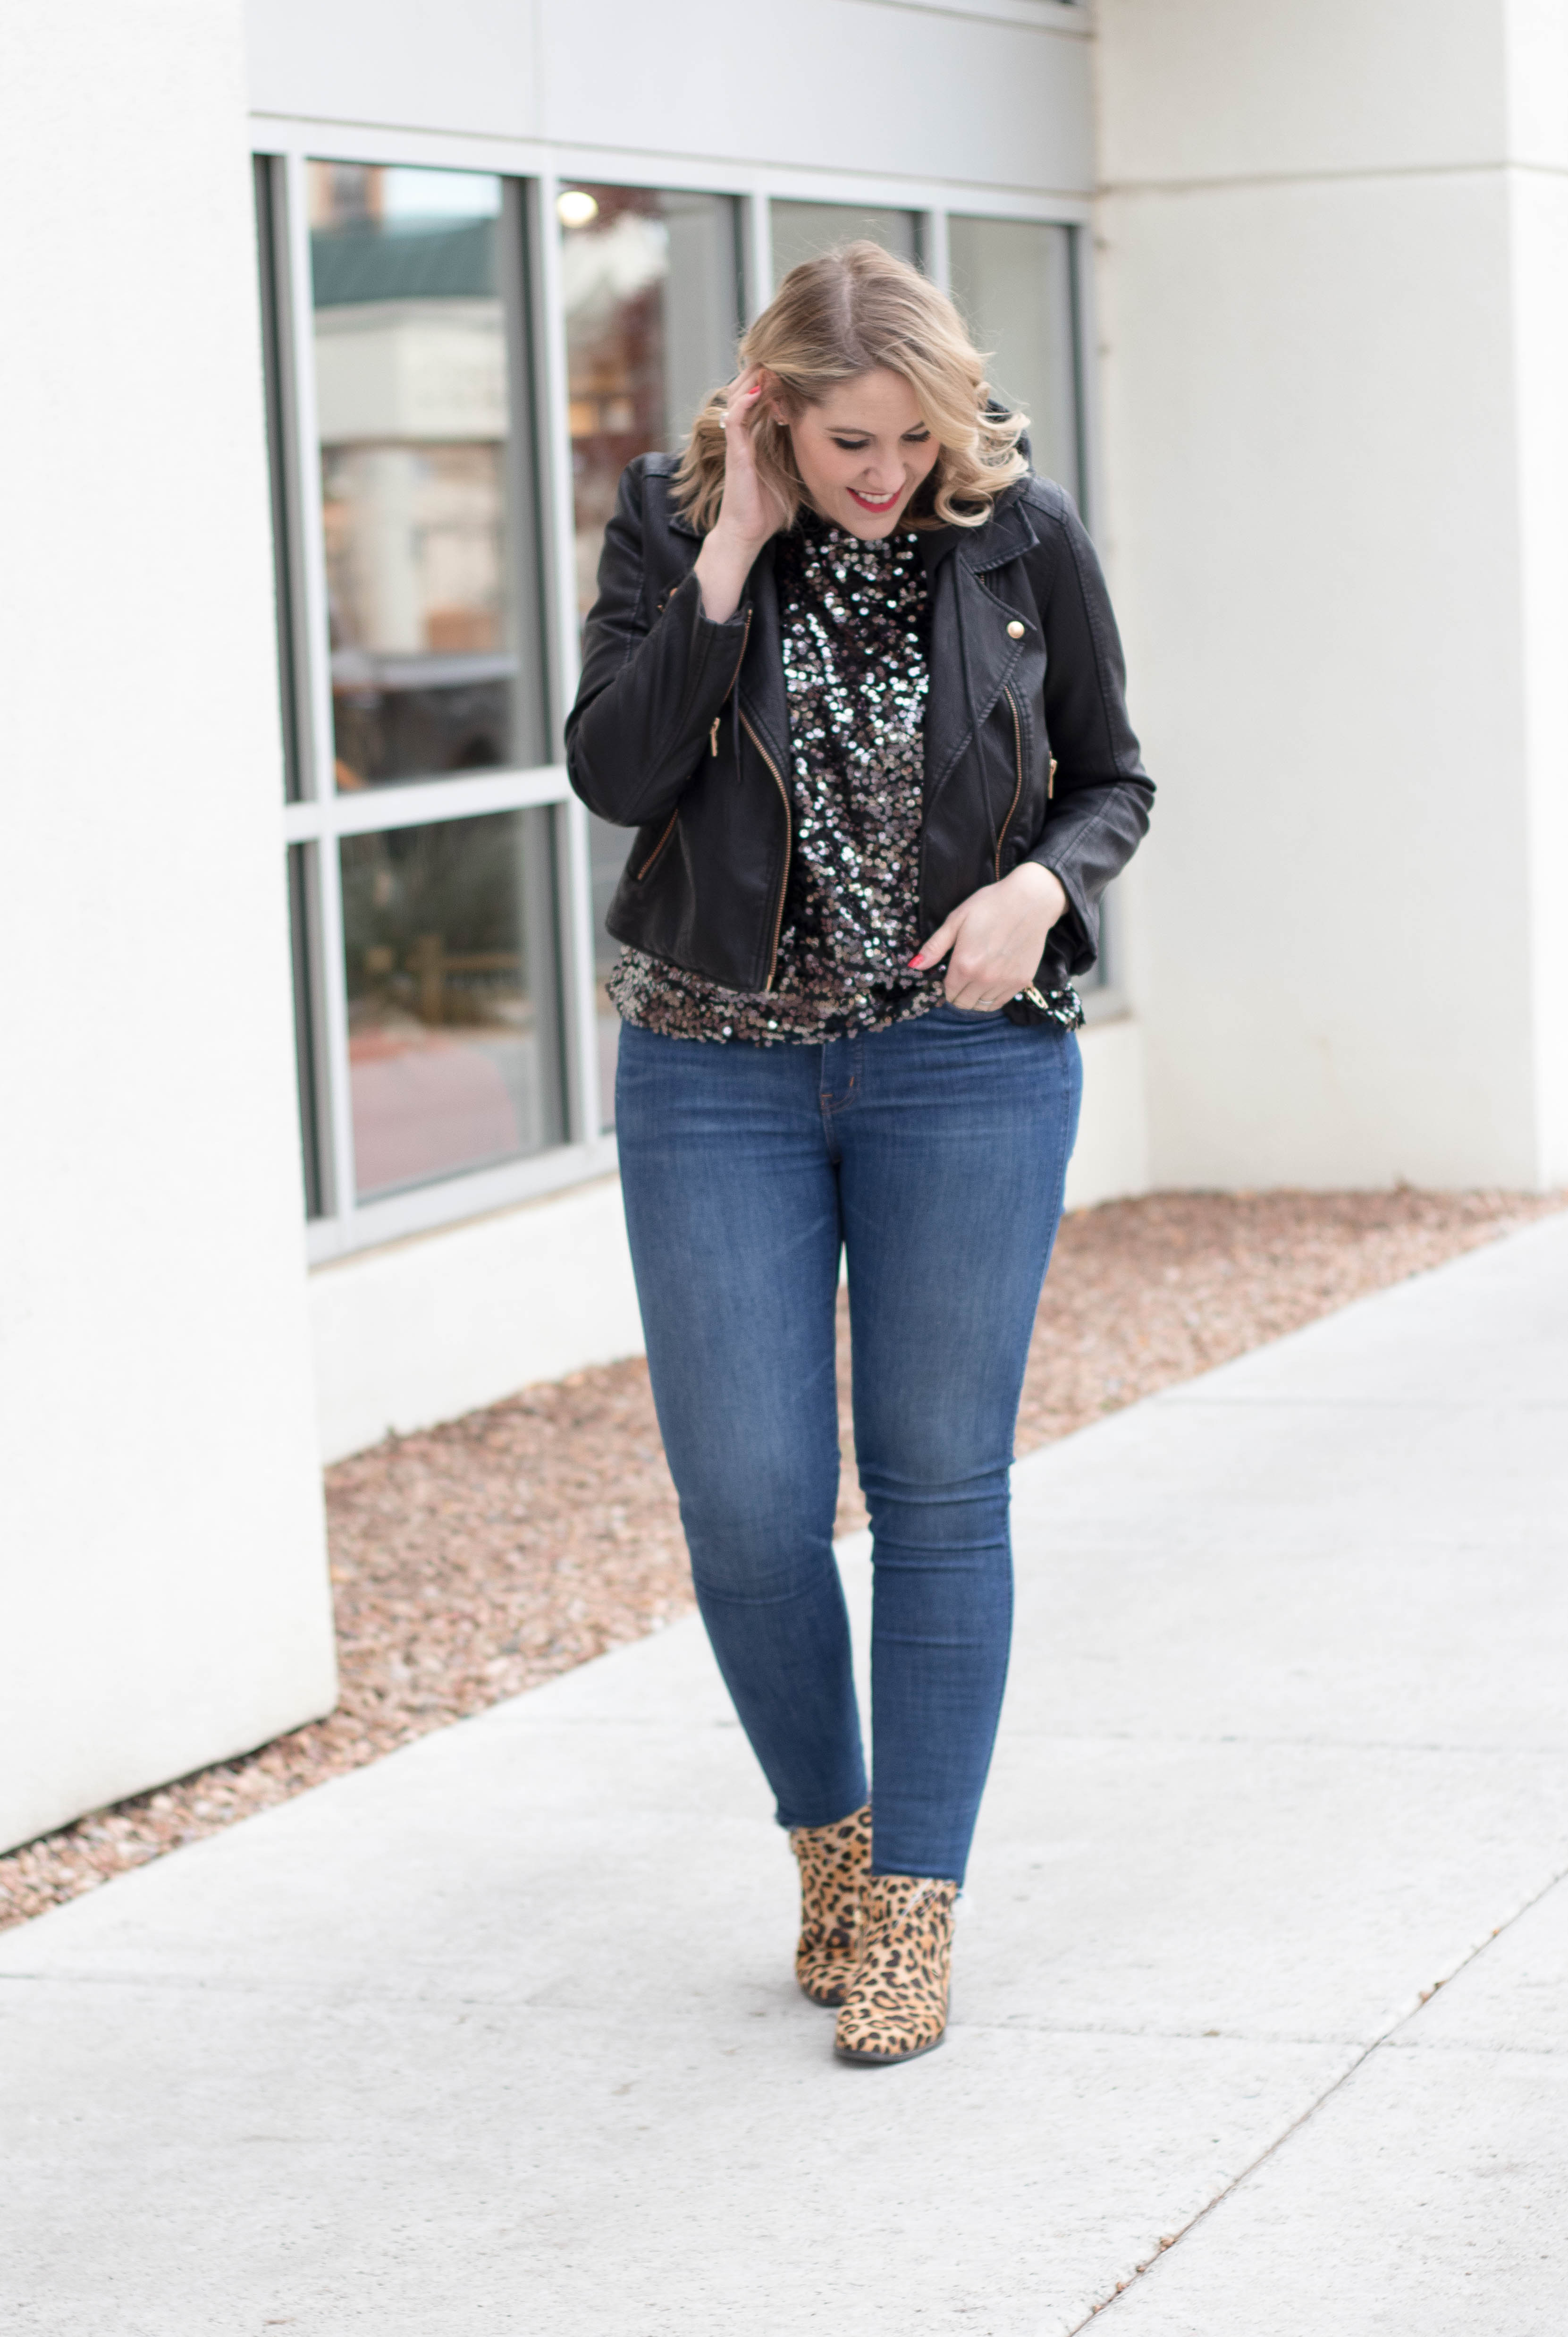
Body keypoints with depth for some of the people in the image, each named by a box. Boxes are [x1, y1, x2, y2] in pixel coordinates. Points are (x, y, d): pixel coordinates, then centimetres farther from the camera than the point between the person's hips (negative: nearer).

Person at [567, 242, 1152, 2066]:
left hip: (967, 1060, 0)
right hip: (717, 1064, 1)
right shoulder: (670, 520, -3)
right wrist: (729, 559, -19)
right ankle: (827, 1832, 25)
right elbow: (614, 773, -14)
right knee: (744, 1501, -1)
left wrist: (1042, 884, -14)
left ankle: (915, 1907, 12)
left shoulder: (1021, 537, -4)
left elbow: (1112, 778, 7)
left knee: (939, 1488, 2)